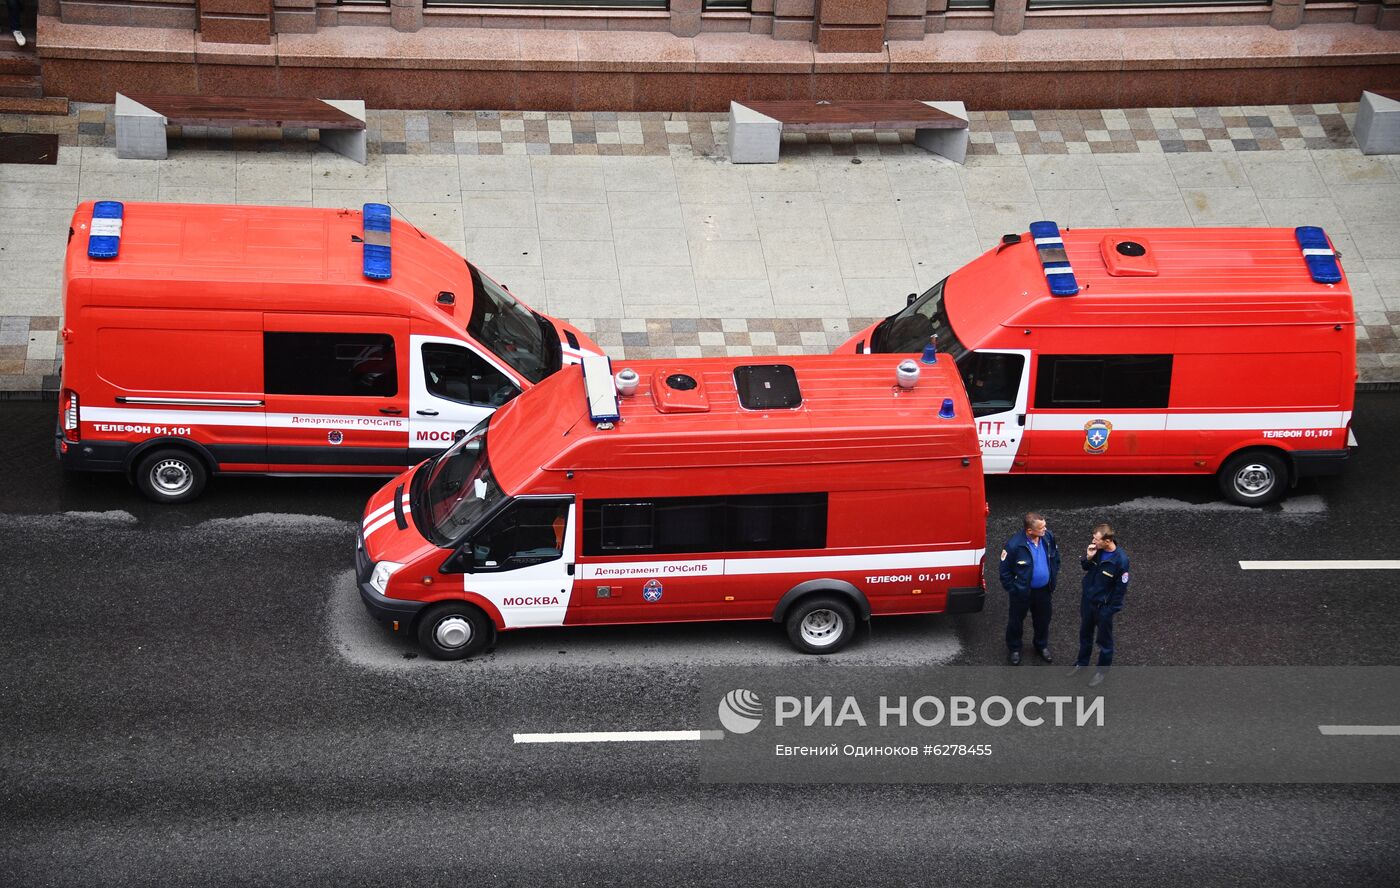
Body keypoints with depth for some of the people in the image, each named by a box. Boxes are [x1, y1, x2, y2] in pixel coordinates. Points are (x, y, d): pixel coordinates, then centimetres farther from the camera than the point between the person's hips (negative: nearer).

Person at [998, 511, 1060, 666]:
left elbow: (1055, 558, 5)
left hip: (1043, 590, 4)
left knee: (1043, 619, 24)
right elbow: (1005, 571, -15)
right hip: (1021, 592, -4)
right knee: (1016, 621, 18)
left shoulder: (1048, 537, -15)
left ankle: (1042, 645, 50)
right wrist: (1013, 590, -11)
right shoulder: (1014, 545, -29)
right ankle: (1014, 649, 43)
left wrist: (1052, 580, 7)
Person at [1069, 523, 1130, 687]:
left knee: (1104, 640, 15)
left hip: (1103, 605, -6)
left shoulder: (1120, 560, -30)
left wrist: (1111, 610, -13)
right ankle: (1082, 663, 46)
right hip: (1087, 599, 6)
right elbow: (1085, 567, 3)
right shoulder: (1096, 550, -15)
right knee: (1085, 633, 25)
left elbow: (1121, 588, -19)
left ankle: (1102, 670, 35)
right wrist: (1088, 558, -20)